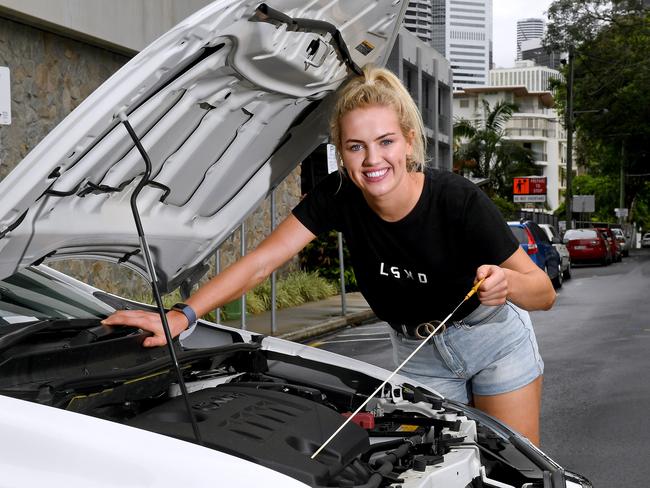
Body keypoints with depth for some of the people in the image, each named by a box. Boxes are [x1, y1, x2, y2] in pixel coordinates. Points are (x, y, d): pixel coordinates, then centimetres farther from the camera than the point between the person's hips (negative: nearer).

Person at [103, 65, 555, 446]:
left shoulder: (459, 200, -30)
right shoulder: (338, 195, -23)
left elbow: (545, 292, -25)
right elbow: (260, 262, -26)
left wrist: (505, 284, -49)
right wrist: (181, 316, -38)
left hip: (492, 337, -2)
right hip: (419, 350, 3)